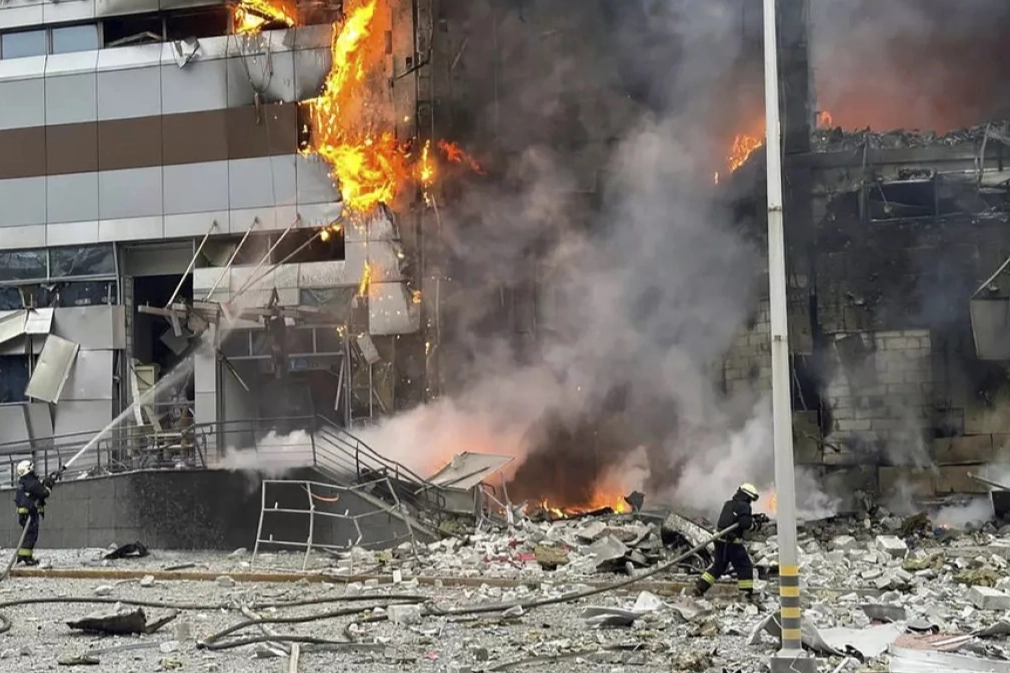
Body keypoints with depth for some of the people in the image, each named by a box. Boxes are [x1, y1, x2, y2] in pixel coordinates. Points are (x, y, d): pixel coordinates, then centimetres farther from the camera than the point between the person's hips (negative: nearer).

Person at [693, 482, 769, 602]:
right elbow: (745, 524, -19)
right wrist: (756, 523, -2)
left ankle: (699, 588, 16)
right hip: (732, 542, -8)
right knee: (745, 567, 3)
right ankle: (747, 594, 1)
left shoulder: (729, 504, 17)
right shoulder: (743, 506, -8)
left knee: (718, 566, 20)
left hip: (720, 539, 8)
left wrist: (755, 517, 19)